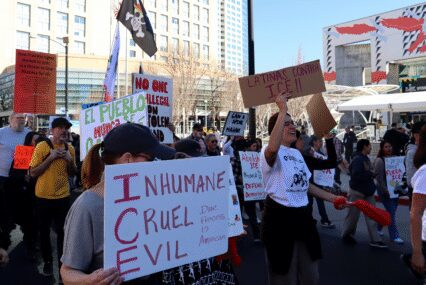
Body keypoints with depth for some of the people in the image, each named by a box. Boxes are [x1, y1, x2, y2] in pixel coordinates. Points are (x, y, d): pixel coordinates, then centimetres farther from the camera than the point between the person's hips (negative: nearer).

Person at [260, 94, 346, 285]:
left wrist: (331, 198, 18)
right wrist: (283, 110, -37)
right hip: (280, 216, -8)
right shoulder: (270, 153, -14)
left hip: (302, 215, 8)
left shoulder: (297, 153, 14)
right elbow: (273, 148, -41)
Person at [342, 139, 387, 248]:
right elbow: (356, 175, -29)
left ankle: (375, 240, 10)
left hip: (368, 192, 9)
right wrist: (371, 174, -20)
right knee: (353, 215, 5)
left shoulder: (366, 158, 10)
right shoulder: (357, 159, -20)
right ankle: (346, 235, 24)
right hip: (357, 192, -9)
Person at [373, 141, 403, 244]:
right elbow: (379, 178, -15)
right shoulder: (379, 160, -12)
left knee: (391, 211, 14)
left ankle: (378, 227, 35)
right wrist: (386, 191, -18)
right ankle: (394, 236, 6)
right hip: (384, 190, -7)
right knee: (391, 212, -4)